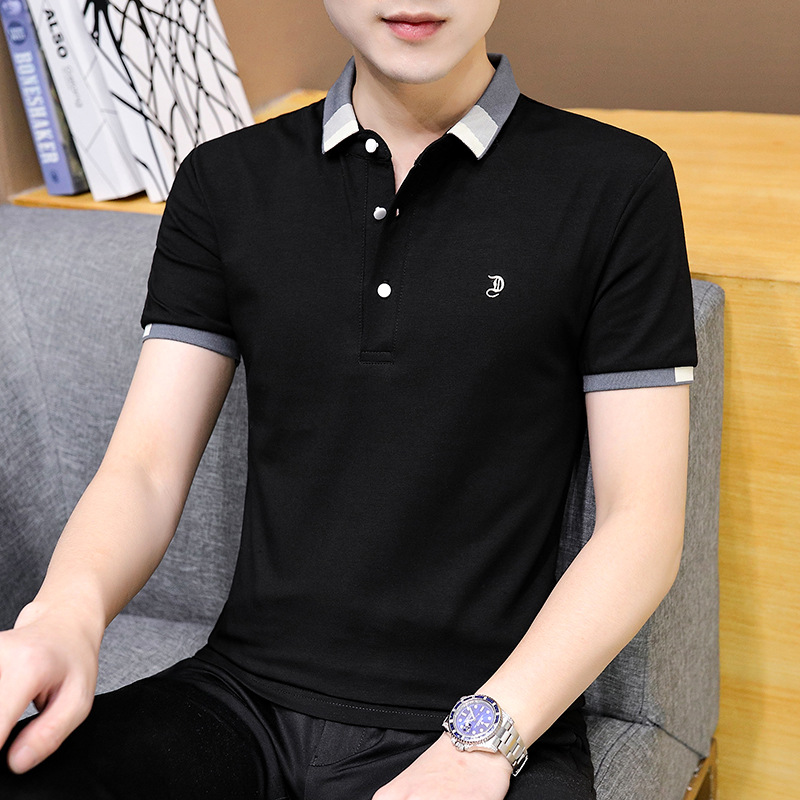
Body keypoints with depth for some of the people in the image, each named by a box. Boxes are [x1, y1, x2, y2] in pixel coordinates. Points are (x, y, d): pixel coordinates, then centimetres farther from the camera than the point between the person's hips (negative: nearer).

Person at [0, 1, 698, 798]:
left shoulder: (618, 187, 0)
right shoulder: (225, 183, 9)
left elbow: (642, 523, -3)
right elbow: (144, 470, 4)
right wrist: (68, 609, -17)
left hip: (492, 725, -2)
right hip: (246, 695, 3)